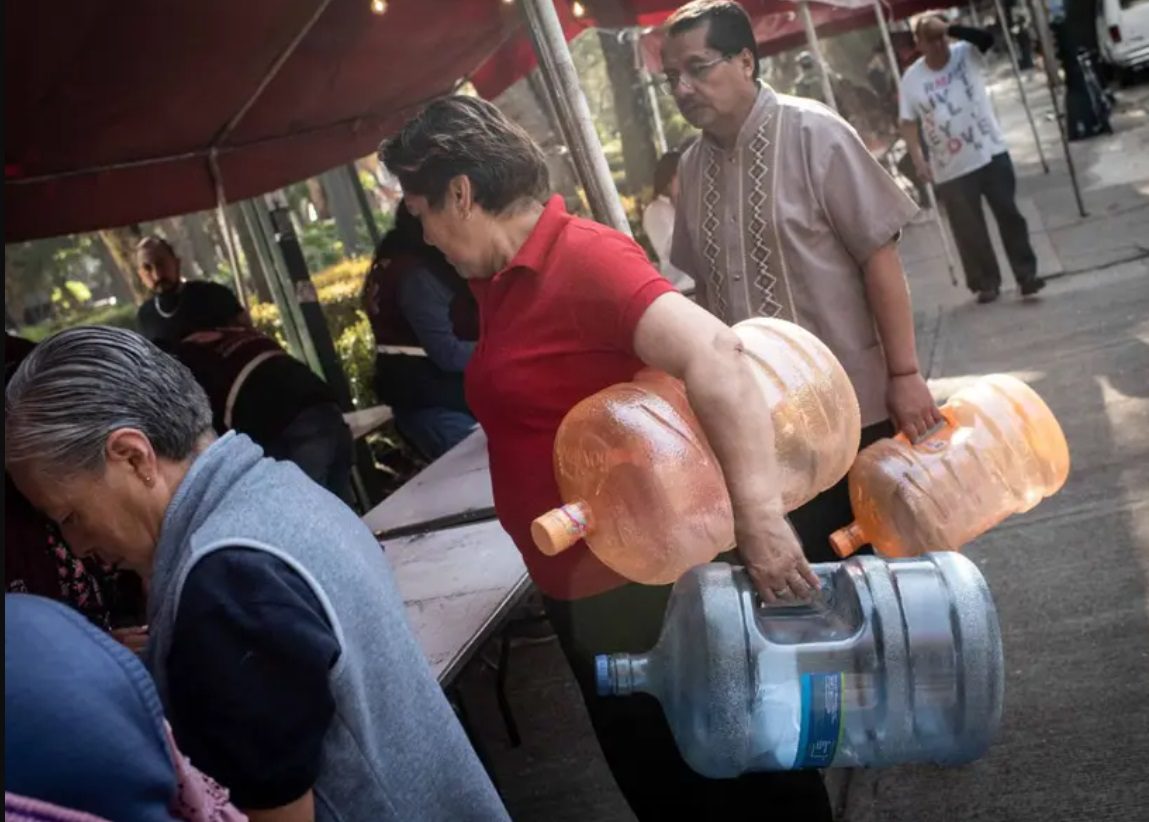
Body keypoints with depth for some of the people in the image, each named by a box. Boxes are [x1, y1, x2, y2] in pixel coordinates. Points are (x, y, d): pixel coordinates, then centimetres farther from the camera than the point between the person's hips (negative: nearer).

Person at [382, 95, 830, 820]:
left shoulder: (584, 259, -22)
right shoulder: (501, 280, 6)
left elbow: (713, 354, -35)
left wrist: (758, 511, -43)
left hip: (647, 583, -9)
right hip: (578, 588, 9)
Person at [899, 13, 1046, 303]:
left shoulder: (966, 54, -2)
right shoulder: (912, 78, -3)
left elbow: (986, 38, -22)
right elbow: (908, 122, 0)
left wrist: (948, 28, -29)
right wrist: (918, 160, -8)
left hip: (991, 153, 0)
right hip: (950, 169, 0)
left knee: (1009, 215, 4)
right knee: (969, 229, 6)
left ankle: (1026, 275, 12)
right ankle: (986, 283, 20)